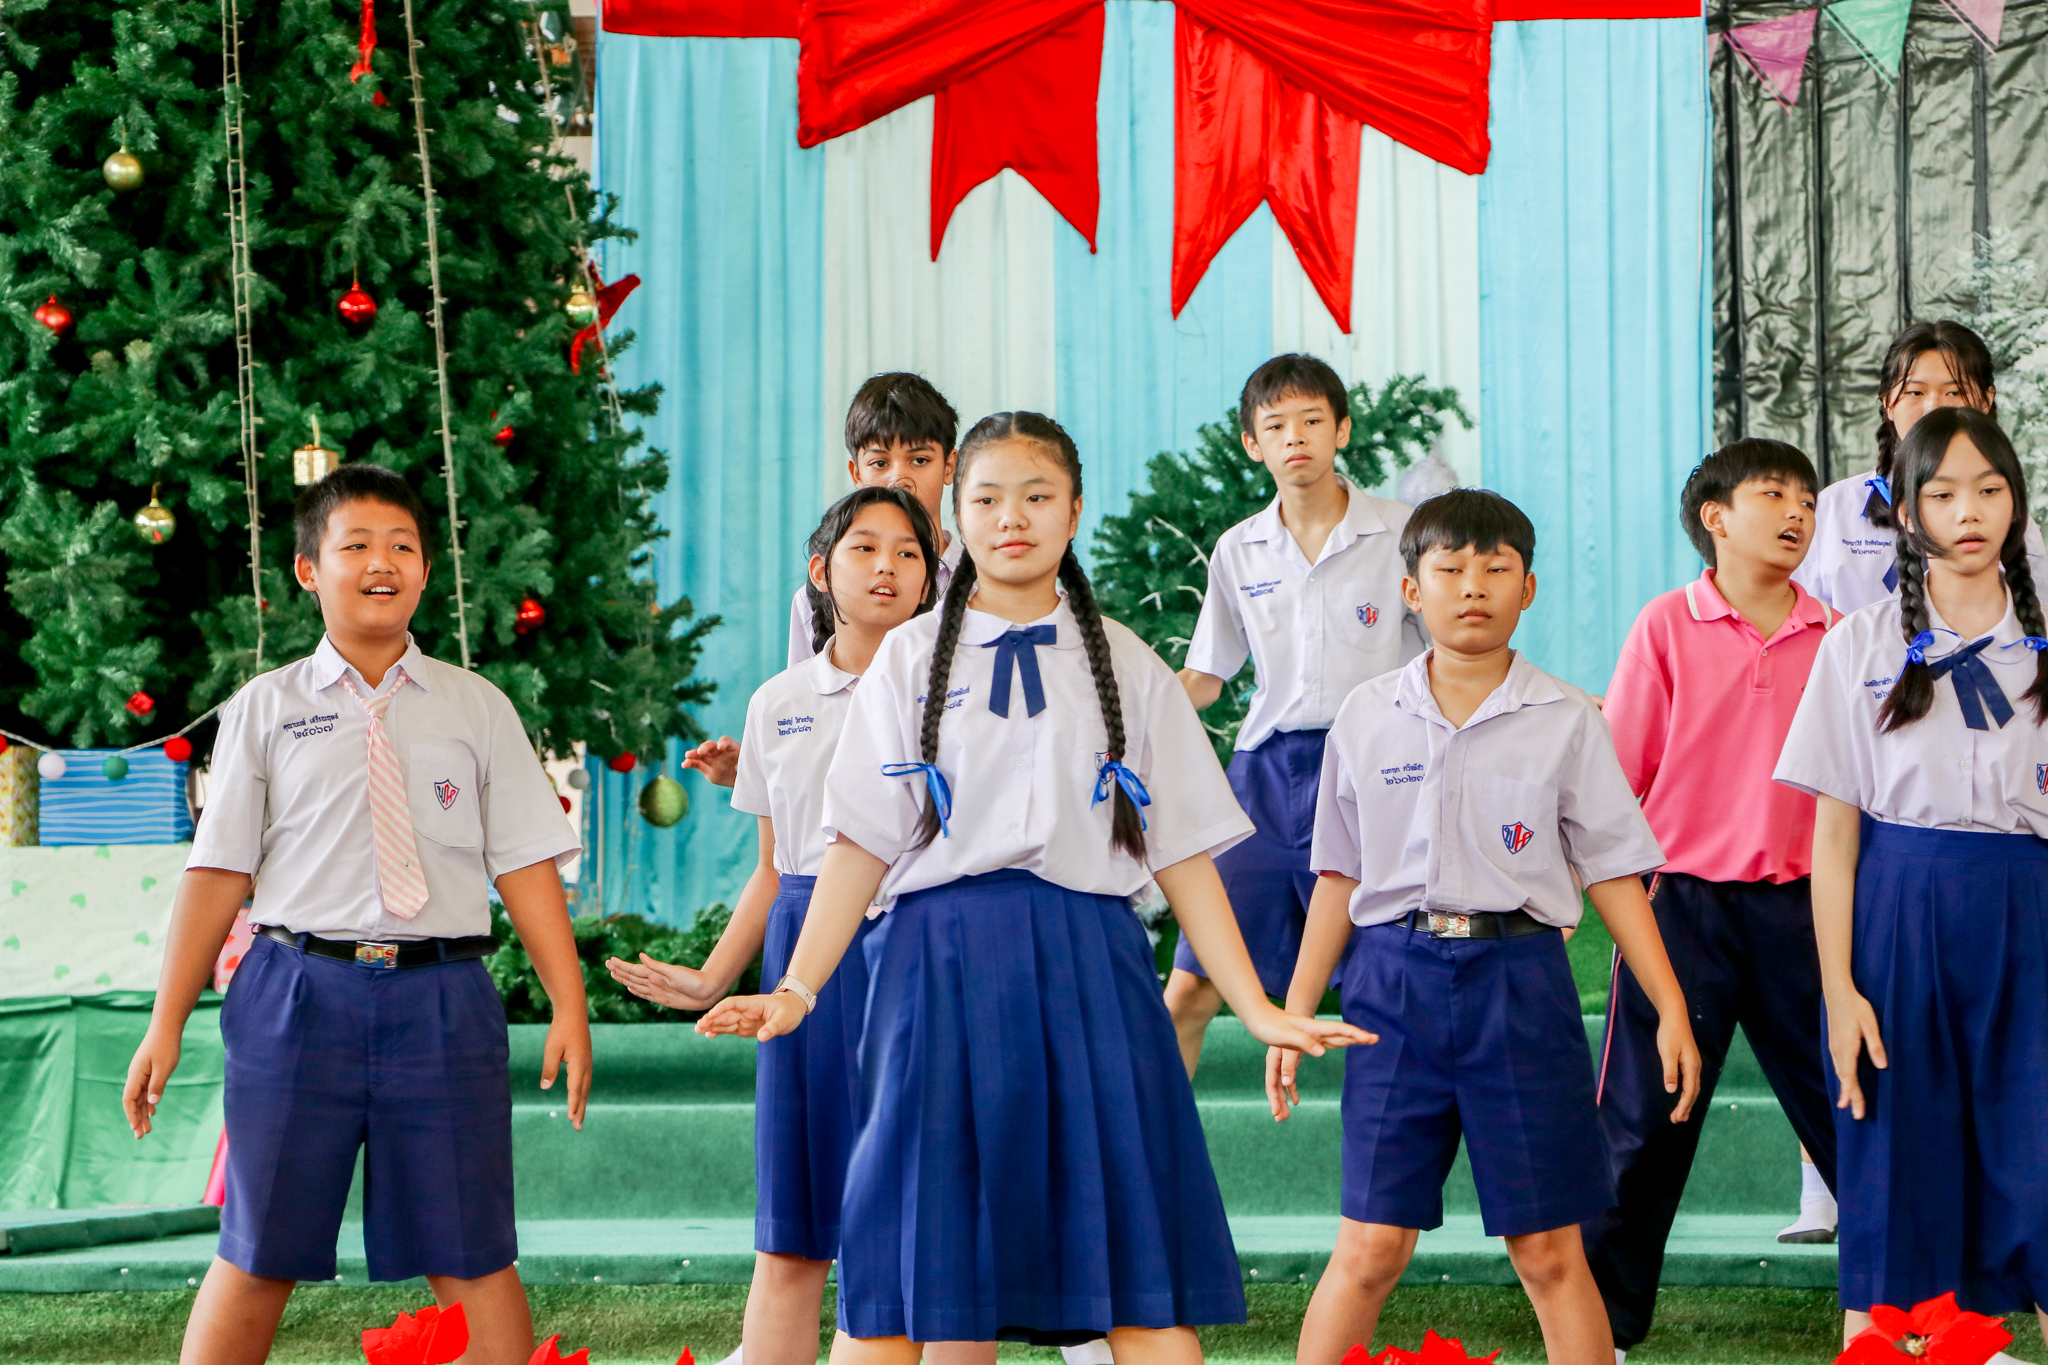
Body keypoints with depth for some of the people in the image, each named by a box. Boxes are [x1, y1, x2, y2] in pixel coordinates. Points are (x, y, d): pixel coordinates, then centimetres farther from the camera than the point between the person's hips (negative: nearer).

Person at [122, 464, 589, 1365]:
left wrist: (568, 1003, -2)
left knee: (470, 1258, 2)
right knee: (257, 1256, 5)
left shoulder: (477, 709, 10)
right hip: (301, 987, 0)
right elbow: (218, 869, 5)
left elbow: (525, 864, 6)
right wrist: (166, 1025, 2)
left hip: (441, 996, 1)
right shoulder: (264, 710, 7)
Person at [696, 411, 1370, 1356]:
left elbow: (1184, 854, 9)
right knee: (893, 1282, -3)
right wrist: (796, 990, -9)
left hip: (1090, 967, 1)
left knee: (1142, 1275, -4)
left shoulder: (1129, 669, 12)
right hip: (942, 962, -1)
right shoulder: (909, 661, 10)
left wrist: (1258, 1011, 2)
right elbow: (862, 843, 3)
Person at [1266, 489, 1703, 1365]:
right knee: (1371, 1247, -3)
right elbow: (1339, 876, 12)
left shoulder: (1563, 720, 3)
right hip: (1396, 976, 1)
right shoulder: (1367, 717, 6)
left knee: (1548, 1252, 3)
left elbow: (1613, 872, 5)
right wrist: (1293, 1014, 9)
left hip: (1519, 979, 0)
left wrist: (1672, 1011, 0)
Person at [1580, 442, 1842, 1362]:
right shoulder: (1668, 626, -3)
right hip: (1682, 898, -2)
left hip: (1794, 904, 2)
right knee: (1645, 1118, 3)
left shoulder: (1833, 637, 4)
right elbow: (1613, 770, -1)